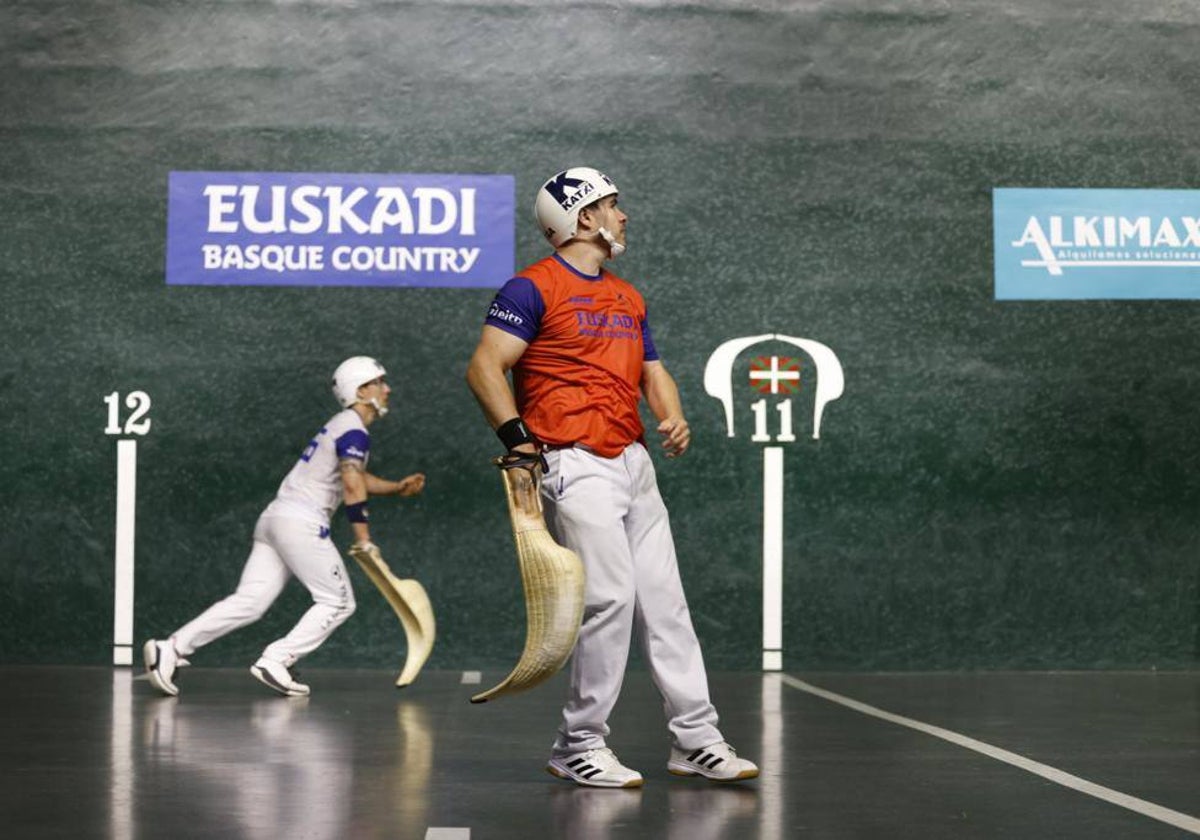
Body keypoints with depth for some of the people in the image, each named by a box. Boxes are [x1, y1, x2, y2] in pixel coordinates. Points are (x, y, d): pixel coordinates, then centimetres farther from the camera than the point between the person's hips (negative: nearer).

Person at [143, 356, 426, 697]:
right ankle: (276, 662, -11)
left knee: (249, 602, 1)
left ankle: (170, 649, -7)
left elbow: (357, 478, 35)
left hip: (274, 517, 9)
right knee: (338, 601, -1)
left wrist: (397, 487, 23)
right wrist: (365, 545, -20)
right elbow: (353, 492, -18)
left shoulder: (341, 426, 23)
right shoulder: (354, 431, -8)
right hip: (301, 523, -9)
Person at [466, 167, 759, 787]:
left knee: (664, 597, 8)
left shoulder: (628, 298, 20)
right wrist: (517, 434, -24)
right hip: (574, 464, -8)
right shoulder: (534, 288, -5)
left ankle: (695, 739, 14)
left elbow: (651, 370, 25)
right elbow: (485, 367, -11)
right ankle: (580, 745, -1)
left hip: (633, 462, 8)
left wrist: (673, 416, 3)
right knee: (611, 596, -14)